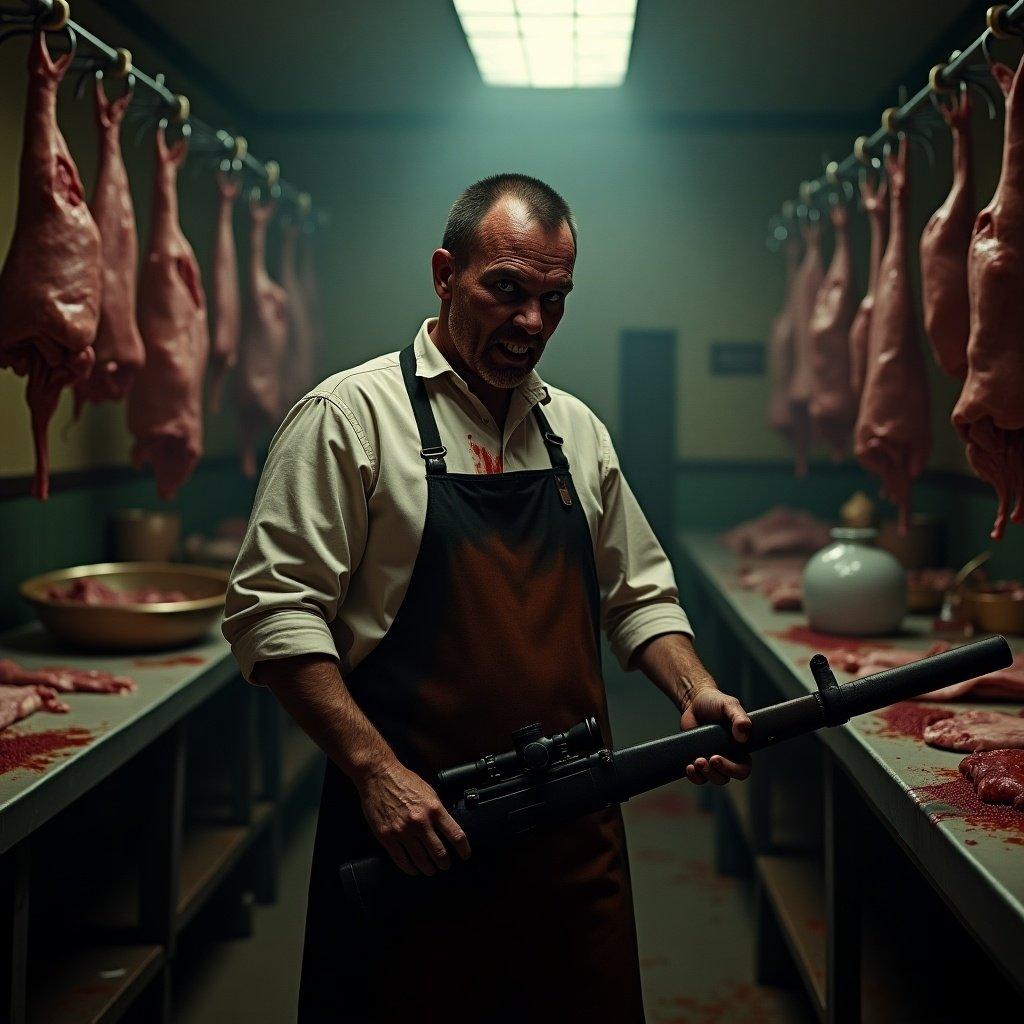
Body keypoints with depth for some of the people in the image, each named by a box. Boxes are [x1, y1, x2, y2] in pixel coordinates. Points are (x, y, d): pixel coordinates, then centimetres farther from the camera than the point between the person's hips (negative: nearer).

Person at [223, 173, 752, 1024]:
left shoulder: (578, 431, 13)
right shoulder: (351, 413, -6)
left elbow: (639, 597, 19)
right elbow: (273, 610, -11)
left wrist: (698, 696, 0)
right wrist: (376, 771, -18)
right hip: (413, 834, -5)